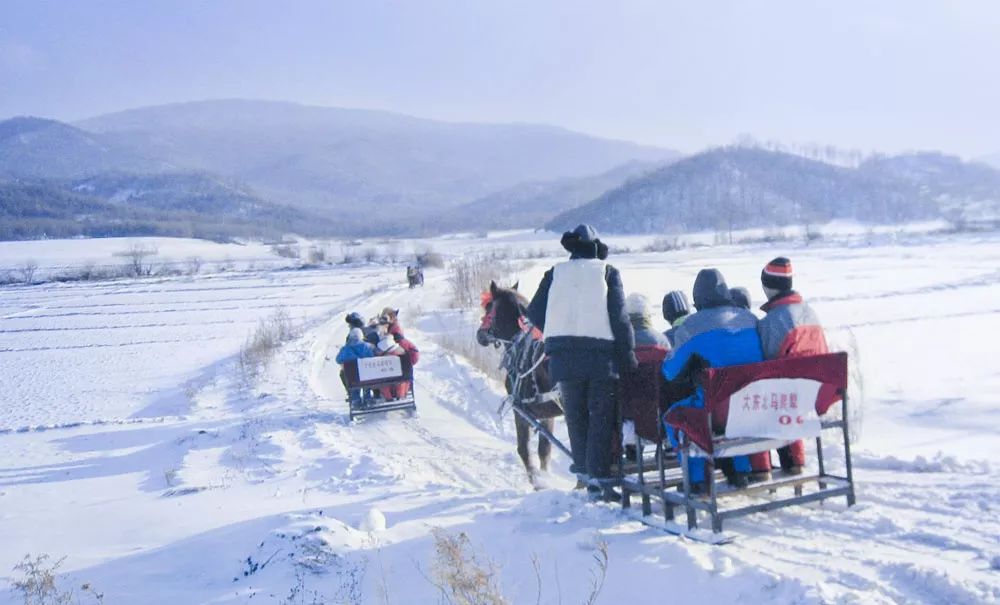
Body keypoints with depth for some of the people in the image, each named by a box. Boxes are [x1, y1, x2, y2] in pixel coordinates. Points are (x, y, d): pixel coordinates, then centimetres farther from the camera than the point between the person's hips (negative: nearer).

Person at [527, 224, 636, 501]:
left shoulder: (554, 274, 10)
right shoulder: (608, 272, 5)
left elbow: (535, 312, 9)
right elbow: (619, 316, -4)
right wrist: (628, 353, -2)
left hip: (563, 356, 2)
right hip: (601, 355, -2)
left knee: (576, 416, 13)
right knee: (601, 417, 2)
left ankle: (585, 469, 15)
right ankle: (599, 475, -4)